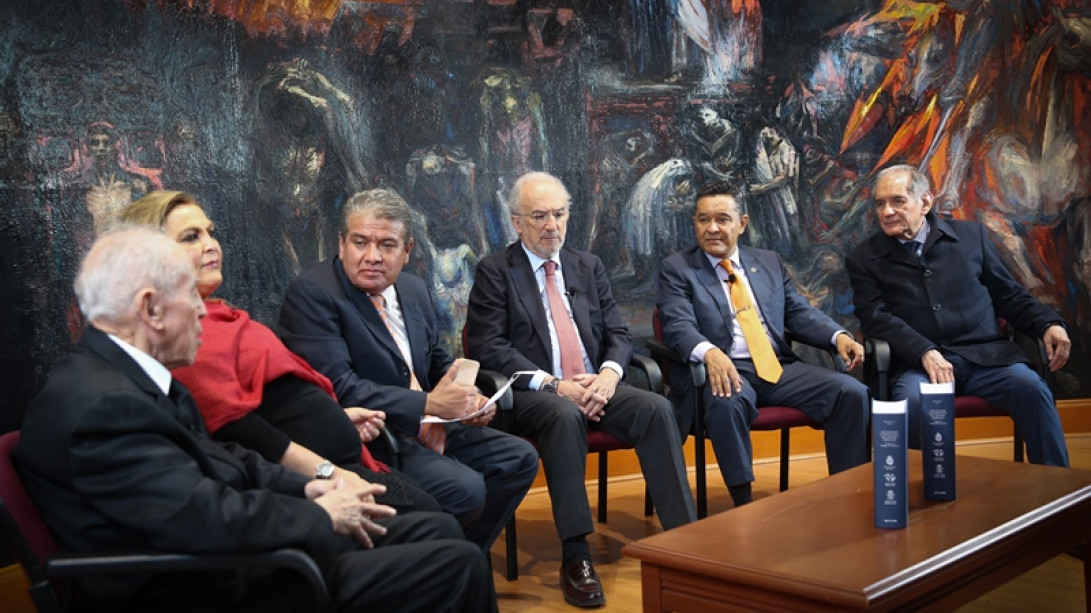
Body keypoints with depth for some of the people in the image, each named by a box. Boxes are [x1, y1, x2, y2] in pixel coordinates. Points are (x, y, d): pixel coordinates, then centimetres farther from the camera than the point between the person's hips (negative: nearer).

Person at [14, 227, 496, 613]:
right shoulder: (102, 405, -24)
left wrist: (307, 488, 2)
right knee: (457, 565, -12)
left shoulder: (117, 374, 8)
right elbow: (209, 519, -29)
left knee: (438, 530, 11)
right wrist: (321, 516, -13)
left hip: (223, 556, 10)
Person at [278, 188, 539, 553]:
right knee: (465, 489, -26)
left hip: (427, 428, 9)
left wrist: (470, 399, -1)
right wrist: (428, 404, -24)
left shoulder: (413, 289, 11)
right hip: (367, 440, -9)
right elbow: (339, 388, -23)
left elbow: (438, 361, 21)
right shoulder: (311, 293, -14)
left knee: (520, 458, 7)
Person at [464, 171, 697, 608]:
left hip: (596, 386, 5)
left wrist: (608, 372, -12)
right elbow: (487, 347, -9)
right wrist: (552, 384, -19)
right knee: (566, 416, -37)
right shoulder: (494, 271, 1)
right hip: (533, 394, -4)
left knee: (656, 408, -23)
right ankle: (575, 555, -31)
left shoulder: (589, 266, 15)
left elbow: (619, 334, 12)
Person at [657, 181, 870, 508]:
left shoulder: (770, 263, 19)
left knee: (853, 391, -16)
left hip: (780, 367, 5)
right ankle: (744, 505, -24)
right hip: (725, 370, -4)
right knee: (728, 403, -38)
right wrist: (710, 353, -34)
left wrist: (839, 336, -6)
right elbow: (678, 326, -11)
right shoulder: (676, 269, 4)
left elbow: (800, 313, 15)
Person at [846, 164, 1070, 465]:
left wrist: (1049, 324, -1)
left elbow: (1009, 294, 19)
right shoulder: (864, 258, 10)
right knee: (910, 400, -35)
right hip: (919, 364, -2)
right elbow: (875, 316, -2)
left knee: (1030, 386, -27)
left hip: (985, 355, 2)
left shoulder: (971, 235, 15)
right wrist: (925, 352, -18)